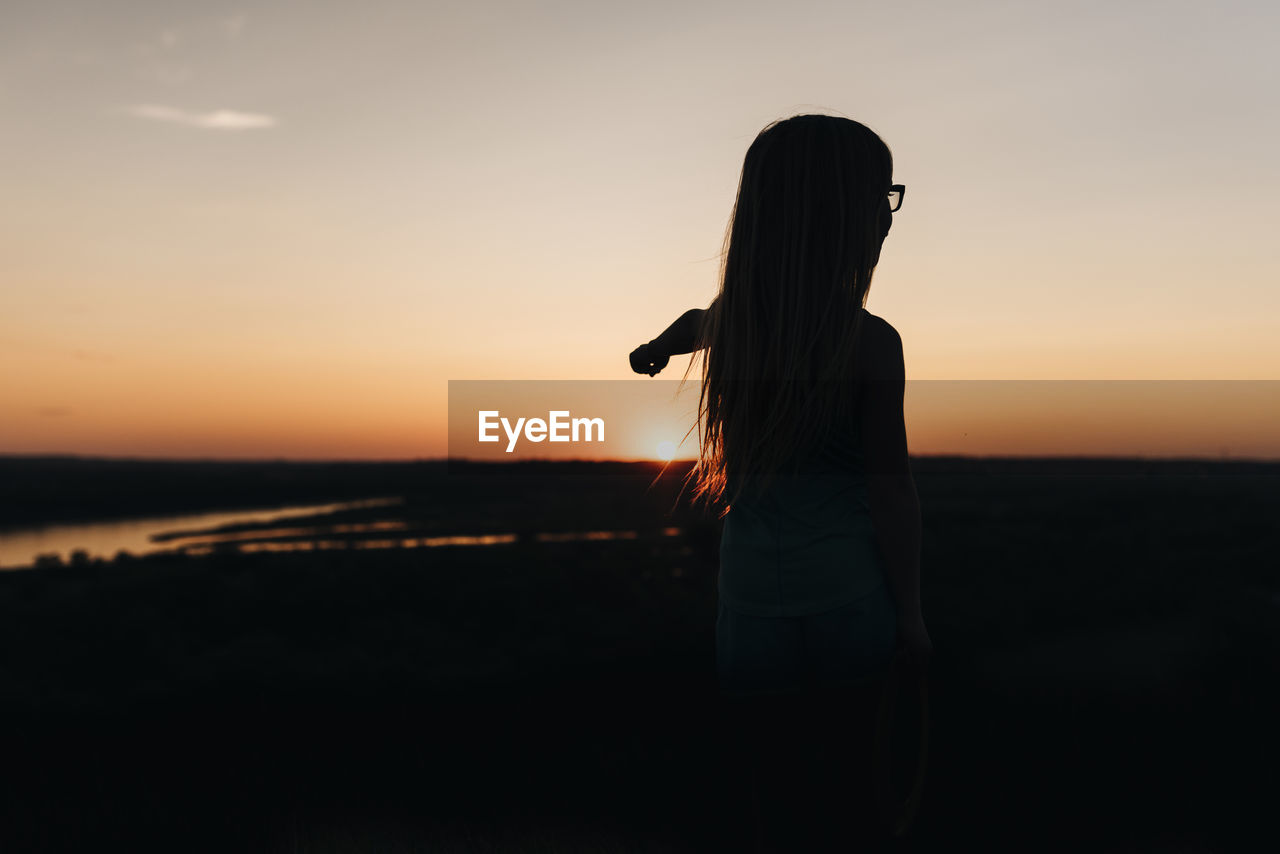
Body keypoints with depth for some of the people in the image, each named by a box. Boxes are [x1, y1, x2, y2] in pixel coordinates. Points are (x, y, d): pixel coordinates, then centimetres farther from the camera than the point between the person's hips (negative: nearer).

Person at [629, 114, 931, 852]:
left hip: (755, 607, 2)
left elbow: (691, 324, 21)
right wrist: (911, 613, 0)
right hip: (853, 601, -2)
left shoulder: (726, 326, -5)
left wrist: (659, 345, 45)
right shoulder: (871, 342, -17)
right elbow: (892, 492, -12)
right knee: (846, 778, 19)